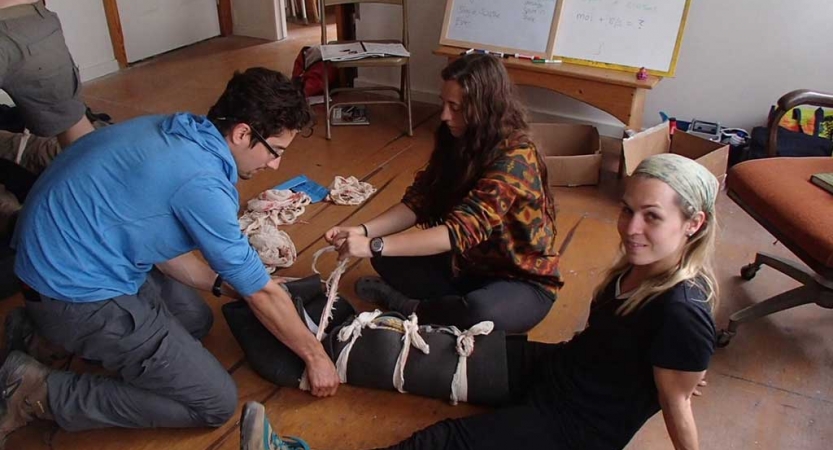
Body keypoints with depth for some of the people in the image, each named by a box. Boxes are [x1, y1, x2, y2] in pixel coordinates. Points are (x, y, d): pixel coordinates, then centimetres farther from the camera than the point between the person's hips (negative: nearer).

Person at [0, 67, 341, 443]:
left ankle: (46, 333, 18)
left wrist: (222, 283, 8)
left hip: (60, 257, 10)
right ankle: (41, 393, -3)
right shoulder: (202, 182, -26)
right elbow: (261, 293, -16)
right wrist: (315, 356, -3)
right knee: (216, 402, -4)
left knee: (195, 320, 23)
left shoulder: (176, 131, 1)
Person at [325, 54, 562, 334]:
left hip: (522, 279, -6)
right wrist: (364, 231, -21)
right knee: (386, 260, -7)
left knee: (480, 312, -37)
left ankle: (403, 306, -11)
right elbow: (418, 203, -5)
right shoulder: (456, 141, -4)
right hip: (468, 264, 6)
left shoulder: (515, 159, -28)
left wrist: (374, 246, -39)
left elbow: (460, 231, -36)